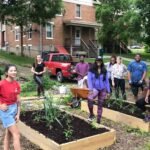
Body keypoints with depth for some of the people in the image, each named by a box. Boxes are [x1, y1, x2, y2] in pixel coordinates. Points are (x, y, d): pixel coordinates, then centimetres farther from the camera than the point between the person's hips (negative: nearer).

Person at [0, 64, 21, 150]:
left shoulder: (17, 84, -1)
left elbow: (18, 100, 3)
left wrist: (18, 114, 0)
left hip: (14, 108, 7)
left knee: (9, 133, 17)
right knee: (16, 134, -6)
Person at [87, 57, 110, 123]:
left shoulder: (104, 71, 5)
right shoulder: (91, 70, -2)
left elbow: (106, 81, 8)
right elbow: (89, 79, -6)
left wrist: (108, 91, 6)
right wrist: (90, 89, -19)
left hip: (103, 89, 3)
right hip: (95, 88, -2)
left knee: (100, 105, 7)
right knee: (90, 99, -32)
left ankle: (98, 120, 17)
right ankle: (91, 114, -14)